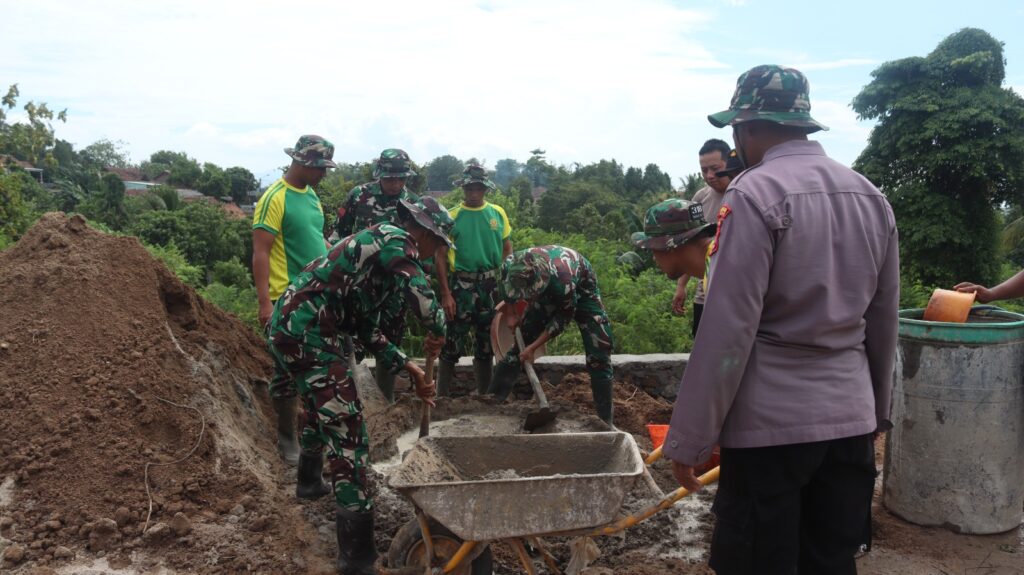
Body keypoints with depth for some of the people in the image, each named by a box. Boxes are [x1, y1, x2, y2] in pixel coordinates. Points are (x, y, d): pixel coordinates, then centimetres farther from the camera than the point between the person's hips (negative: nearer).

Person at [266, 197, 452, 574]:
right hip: (309, 334, -11)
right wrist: (437, 331, -4)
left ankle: (309, 480, 61)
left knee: (323, 409, 34)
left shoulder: (380, 248, 22)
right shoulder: (396, 238, -6)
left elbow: (365, 328, 21)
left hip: (289, 325, 11)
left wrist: (406, 366, 16)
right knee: (347, 433, -9)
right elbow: (420, 293, -24)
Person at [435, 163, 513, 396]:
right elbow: (441, 257, -3)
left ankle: (484, 394, 25)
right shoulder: (452, 217, -3)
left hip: (492, 285, 3)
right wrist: (445, 294, -9)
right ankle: (441, 395, 7)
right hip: (461, 285, -3)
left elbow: (507, 249, 10)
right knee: (452, 343, -3)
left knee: (486, 343, 13)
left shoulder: (498, 213, 5)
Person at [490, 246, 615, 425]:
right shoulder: (510, 266, -32)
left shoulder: (563, 280, -45)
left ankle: (605, 420, -2)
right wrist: (510, 314, 0)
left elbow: (563, 318, -26)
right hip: (548, 291, 4)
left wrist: (533, 346, -22)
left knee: (598, 358, -11)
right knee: (520, 341, -2)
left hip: (581, 289, -4)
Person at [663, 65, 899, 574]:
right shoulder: (871, 196, 9)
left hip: (772, 422, -7)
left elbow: (727, 330, -17)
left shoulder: (755, 195, -13)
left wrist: (689, 440, -11)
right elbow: (883, 322, 15)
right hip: (852, 417, 7)